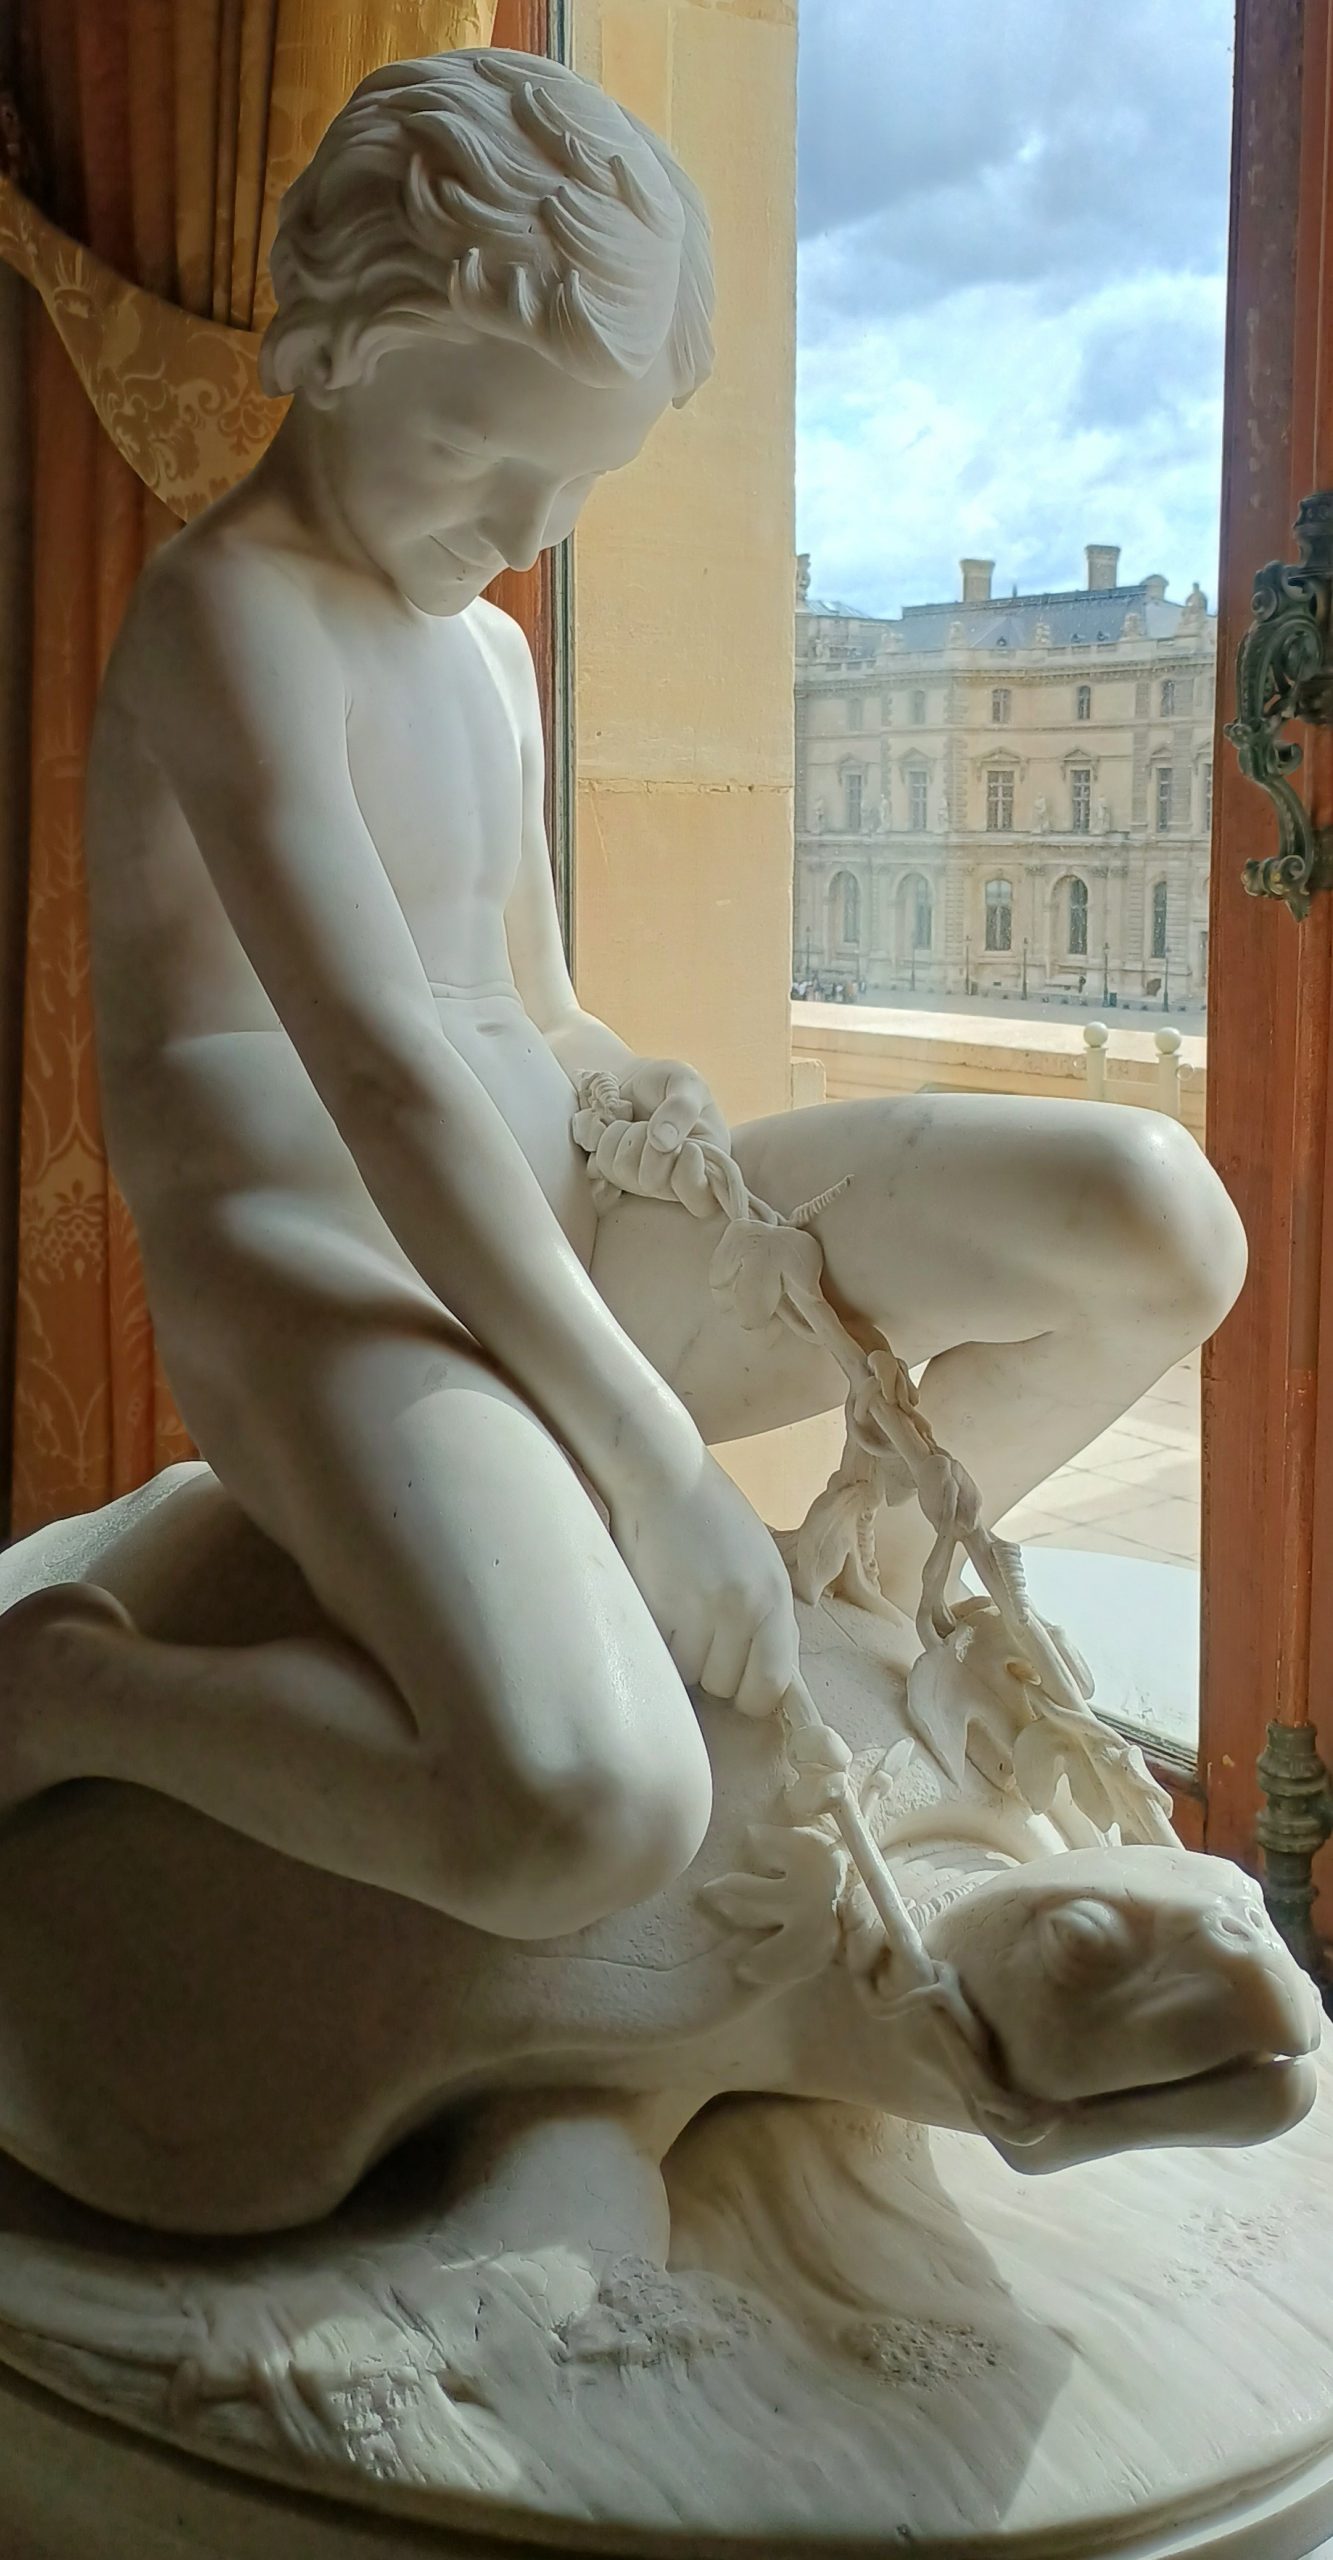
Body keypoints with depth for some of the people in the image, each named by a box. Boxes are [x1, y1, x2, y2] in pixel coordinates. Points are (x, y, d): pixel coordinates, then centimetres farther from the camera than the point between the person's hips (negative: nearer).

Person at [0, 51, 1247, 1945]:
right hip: (332, 1285, -8)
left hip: (559, 1239, 8)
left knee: (1157, 1222, -8)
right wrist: (658, 1470, -23)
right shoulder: (230, 610, -11)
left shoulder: (490, 655, 18)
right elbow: (387, 1077, -22)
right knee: (588, 1824, -37)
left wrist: (627, 1089, 2)